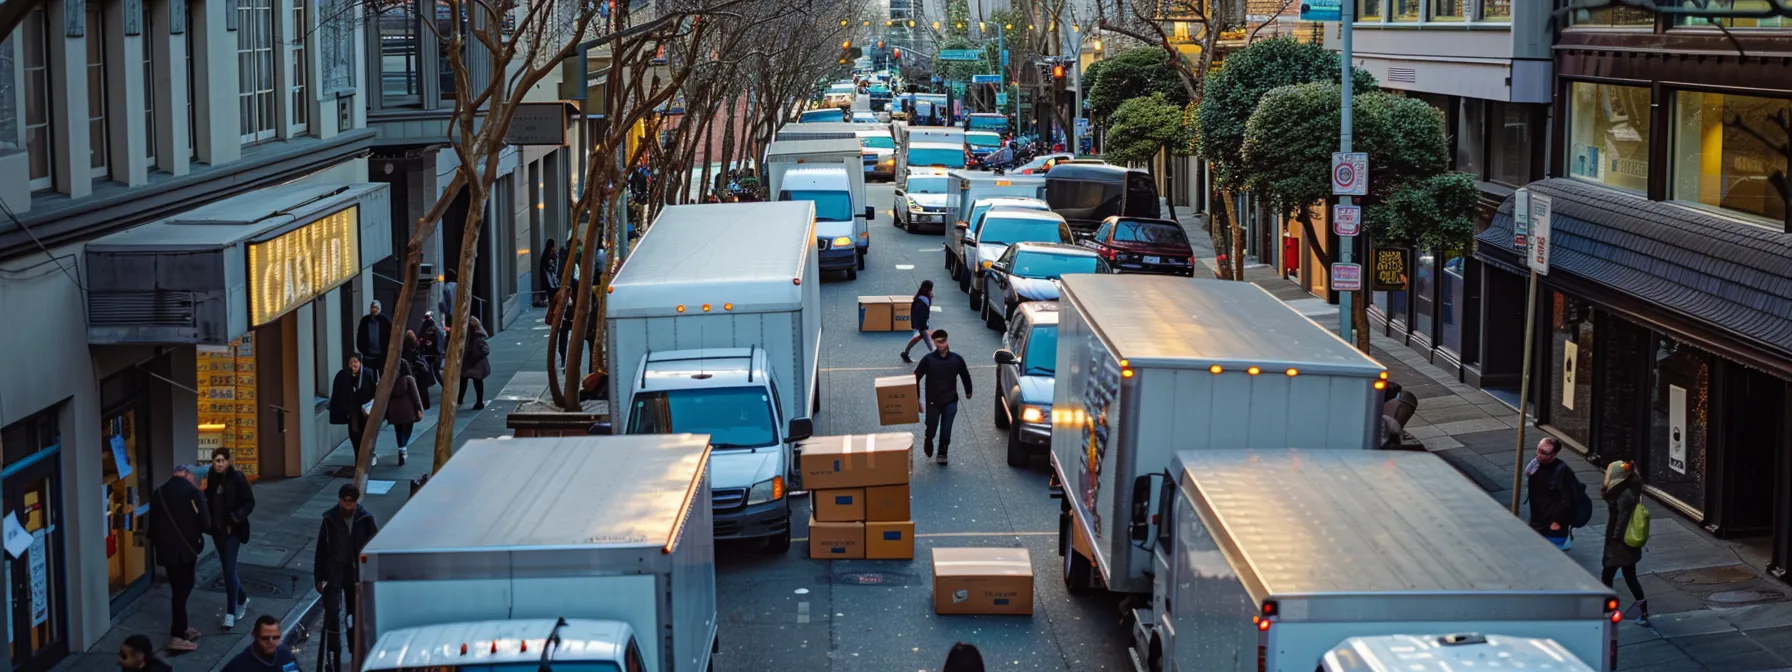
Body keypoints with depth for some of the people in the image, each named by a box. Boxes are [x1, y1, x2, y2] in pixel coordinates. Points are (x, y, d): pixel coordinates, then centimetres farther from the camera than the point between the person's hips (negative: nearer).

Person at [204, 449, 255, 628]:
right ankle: (241, 599, 38)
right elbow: (209, 501, 12)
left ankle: (231, 612, -4)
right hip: (217, 528, 6)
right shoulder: (212, 478, 3)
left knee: (229, 568, -9)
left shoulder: (237, 478, -12)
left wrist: (237, 517, -24)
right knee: (227, 567, 16)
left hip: (233, 529, -6)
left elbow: (249, 502, -10)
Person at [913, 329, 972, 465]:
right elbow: (916, 378, -5)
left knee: (946, 431, -1)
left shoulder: (956, 359, -4)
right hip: (932, 402, -1)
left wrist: (968, 391, 25)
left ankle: (942, 454, 17)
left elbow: (965, 375, 13)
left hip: (950, 401, 1)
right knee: (931, 429, 7)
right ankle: (928, 441, 40)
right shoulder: (928, 359, -9)